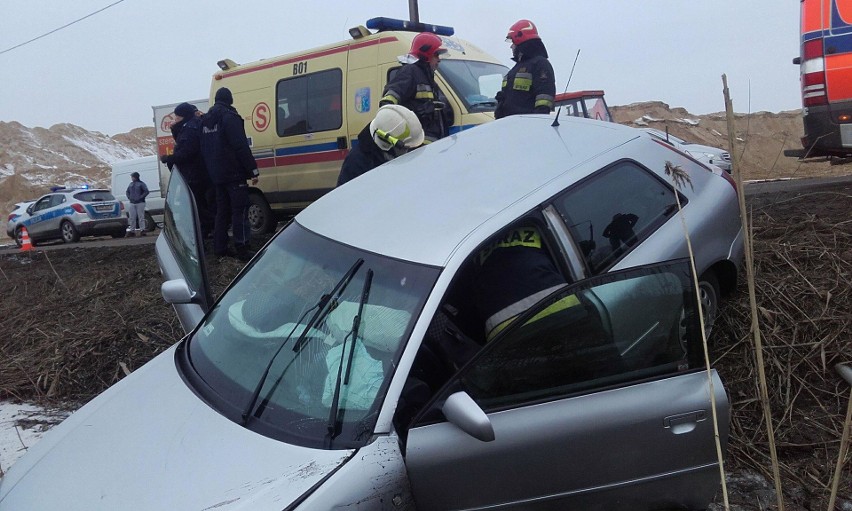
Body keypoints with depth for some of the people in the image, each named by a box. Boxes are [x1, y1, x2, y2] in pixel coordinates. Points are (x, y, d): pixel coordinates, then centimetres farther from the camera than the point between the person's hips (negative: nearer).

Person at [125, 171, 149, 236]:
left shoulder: (141, 183, -3)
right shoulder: (131, 184, 16)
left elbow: (146, 191, -11)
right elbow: (127, 192, 25)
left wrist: (140, 197, -16)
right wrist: (129, 197, 7)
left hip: (140, 203, -6)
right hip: (132, 203, 6)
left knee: (141, 217, -7)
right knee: (132, 218, 5)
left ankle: (142, 230, -4)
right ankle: (132, 230, 10)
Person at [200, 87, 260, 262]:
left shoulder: (205, 120, 17)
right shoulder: (230, 117, -11)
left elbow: (204, 149, 20)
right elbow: (241, 146, -17)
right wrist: (253, 170, -16)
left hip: (216, 174, 8)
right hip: (233, 174, -8)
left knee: (222, 210, 14)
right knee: (240, 210, -8)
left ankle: (220, 247, 15)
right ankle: (242, 249, -11)